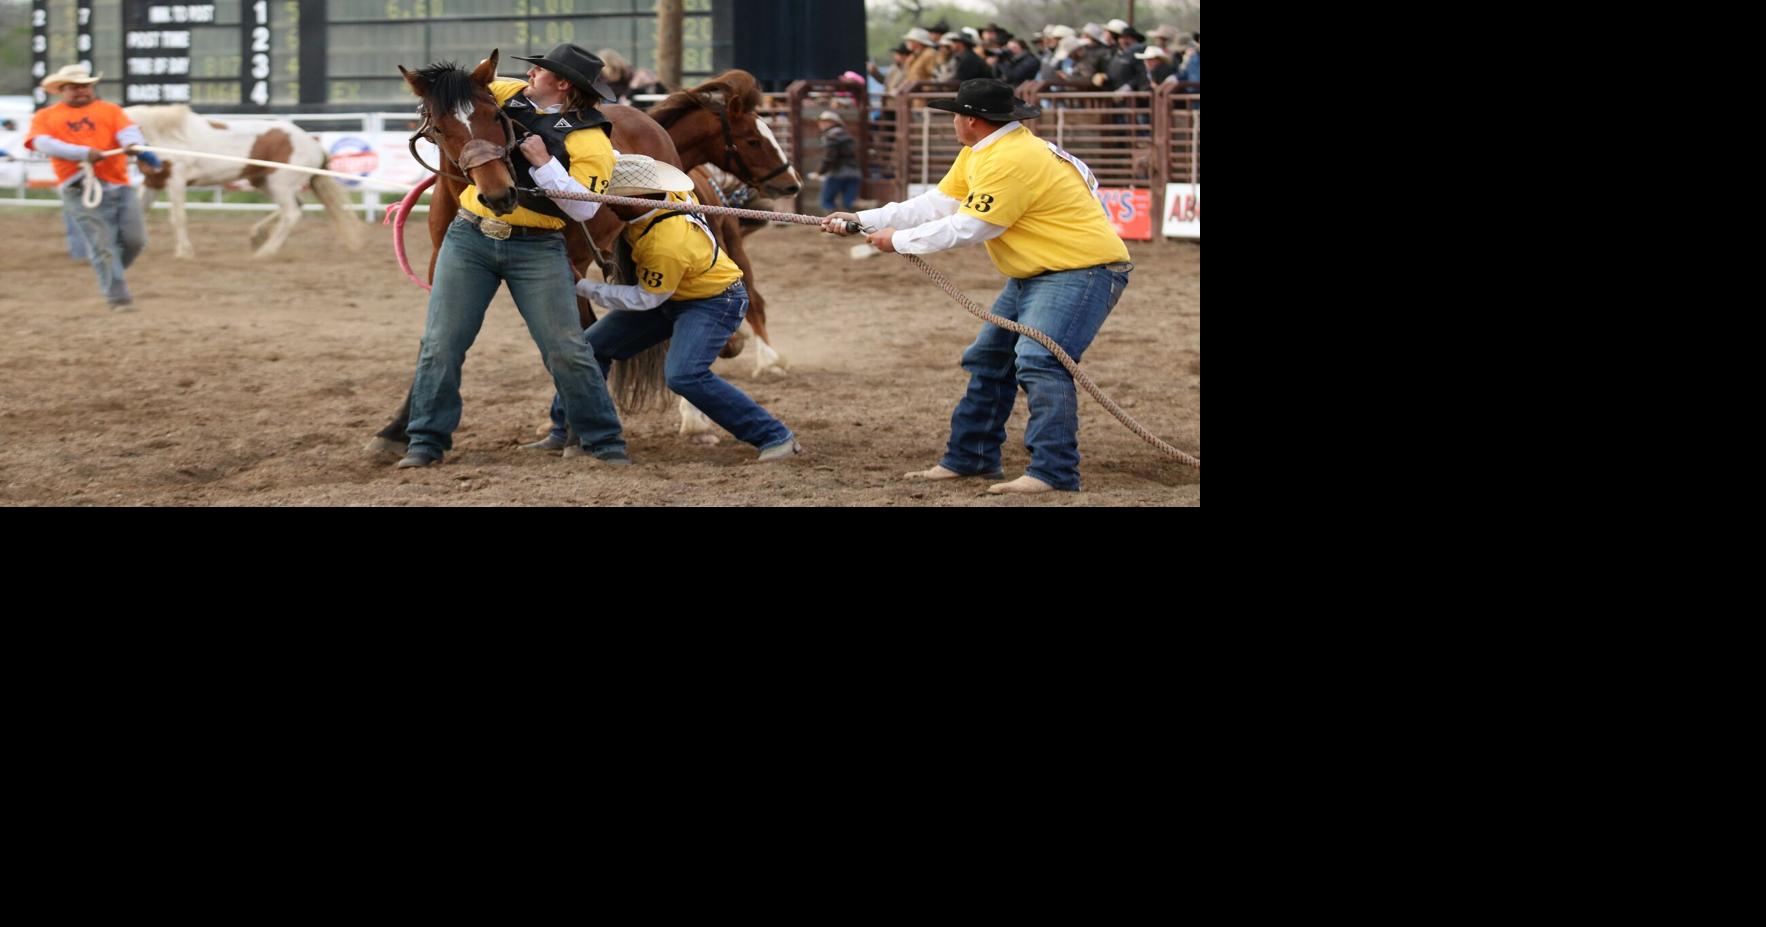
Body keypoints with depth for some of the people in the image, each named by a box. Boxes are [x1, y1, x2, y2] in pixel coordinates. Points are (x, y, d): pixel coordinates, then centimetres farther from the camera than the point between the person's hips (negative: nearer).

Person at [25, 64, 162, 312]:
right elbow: (43, 143, -8)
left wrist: (135, 146, -29)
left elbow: (128, 131, -4)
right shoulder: (46, 117, 11)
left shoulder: (110, 110, 15)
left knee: (135, 240, -2)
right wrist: (83, 153, -21)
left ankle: (110, 275, 25)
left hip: (119, 186, 2)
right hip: (82, 190, -2)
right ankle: (118, 298, 2)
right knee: (103, 247, -7)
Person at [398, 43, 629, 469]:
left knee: (567, 351, -4)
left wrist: (543, 163, -21)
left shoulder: (589, 140, -7)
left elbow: (583, 207, -17)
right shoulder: (506, 96, 7)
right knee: (441, 344, 1)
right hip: (469, 238, 4)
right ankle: (426, 443, 9)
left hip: (536, 250, -4)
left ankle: (603, 442, 7)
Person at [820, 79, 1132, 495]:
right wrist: (861, 220, 4)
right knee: (987, 361, 15)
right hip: (1034, 274, 11)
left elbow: (969, 227, -22)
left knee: (1038, 361, -26)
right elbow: (938, 204, 8)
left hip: (1082, 270, -11)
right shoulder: (979, 152, 8)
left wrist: (899, 240, -11)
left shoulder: (1012, 160, -25)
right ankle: (970, 457, 23)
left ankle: (1055, 471, -28)